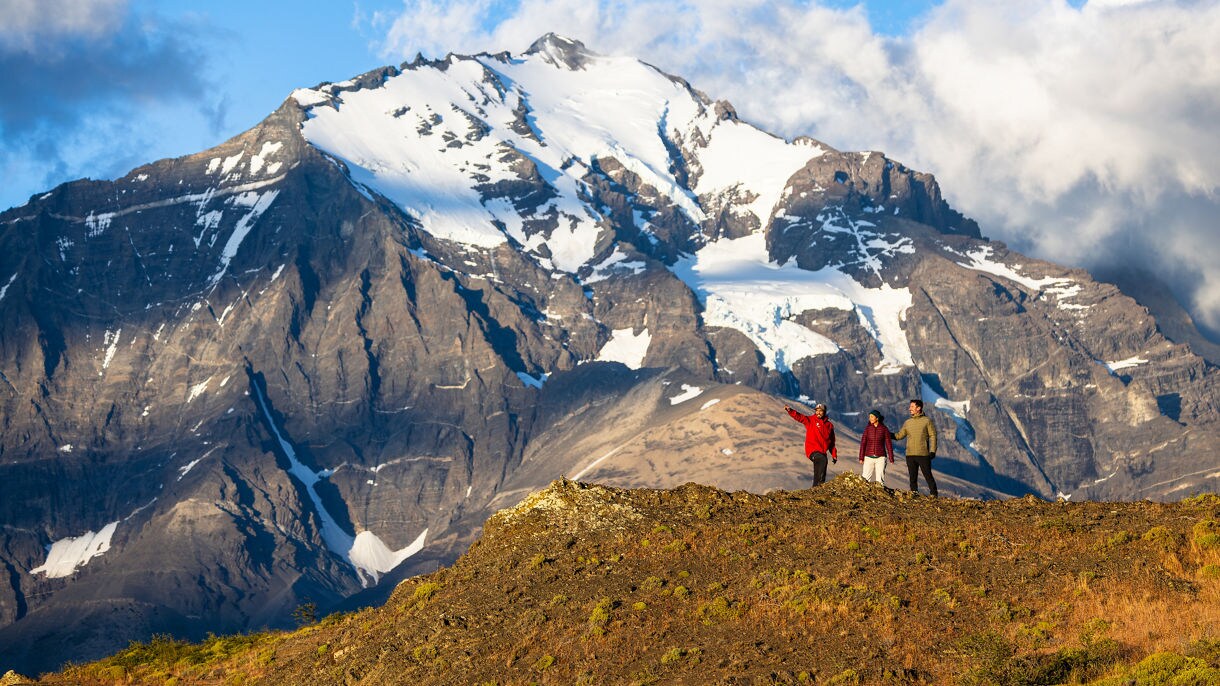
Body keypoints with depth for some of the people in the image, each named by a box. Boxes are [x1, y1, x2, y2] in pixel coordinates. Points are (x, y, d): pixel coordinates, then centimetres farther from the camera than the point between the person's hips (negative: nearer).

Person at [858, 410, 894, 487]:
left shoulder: (884, 429, -2)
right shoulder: (867, 428, 1)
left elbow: (888, 444, 1)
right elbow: (863, 443, 1)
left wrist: (891, 459, 0)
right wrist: (861, 458, -4)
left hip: (880, 458, -1)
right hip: (869, 457, 1)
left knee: (880, 480, -2)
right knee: (865, 479, -7)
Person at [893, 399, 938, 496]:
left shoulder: (927, 421, 0)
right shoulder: (907, 422, 13)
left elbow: (933, 436, -2)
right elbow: (899, 435, 17)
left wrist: (932, 451, -10)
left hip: (923, 454, -5)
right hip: (910, 455, 5)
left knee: (928, 476, -4)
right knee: (913, 477, 7)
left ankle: (934, 495, 1)